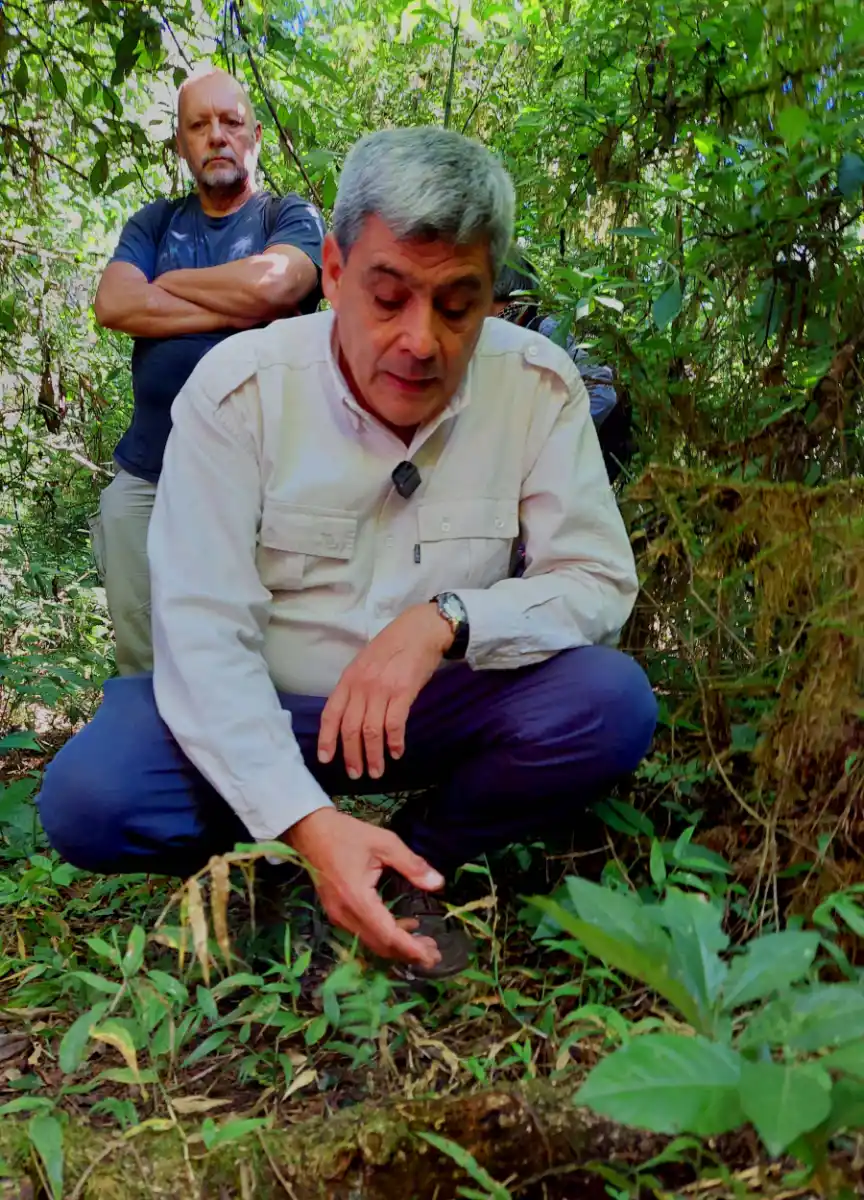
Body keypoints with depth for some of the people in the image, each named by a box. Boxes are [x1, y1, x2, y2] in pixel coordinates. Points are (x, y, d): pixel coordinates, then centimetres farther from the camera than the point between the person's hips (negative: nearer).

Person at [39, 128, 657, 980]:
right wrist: (309, 822, -35)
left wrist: (446, 619, -30)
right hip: (261, 717, -1)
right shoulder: (238, 389, -17)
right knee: (89, 796, -28)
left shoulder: (537, 387, -11)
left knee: (613, 703, -25)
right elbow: (203, 632, -22)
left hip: (438, 712, 2)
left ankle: (412, 865, -3)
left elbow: (600, 583, -10)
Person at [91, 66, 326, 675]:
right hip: (146, 476, 4)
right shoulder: (153, 224, 15)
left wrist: (168, 283, -2)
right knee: (139, 666, 8)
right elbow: (113, 305, -4)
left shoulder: (292, 218, 6)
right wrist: (240, 311, -10)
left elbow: (271, 283, -17)